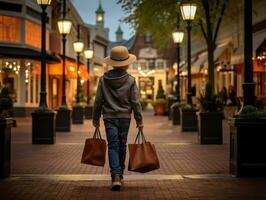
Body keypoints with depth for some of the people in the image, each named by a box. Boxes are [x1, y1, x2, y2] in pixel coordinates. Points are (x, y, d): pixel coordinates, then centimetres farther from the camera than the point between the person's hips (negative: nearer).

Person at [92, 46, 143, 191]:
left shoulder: (104, 79, -4)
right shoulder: (130, 80, -6)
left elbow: (98, 100, -1)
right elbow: (135, 102, -5)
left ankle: (116, 176, -19)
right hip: (125, 117, 1)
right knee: (122, 146, 14)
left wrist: (95, 118, 10)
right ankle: (120, 174, 27)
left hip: (109, 117, 0)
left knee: (113, 146, -3)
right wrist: (139, 120, 4)